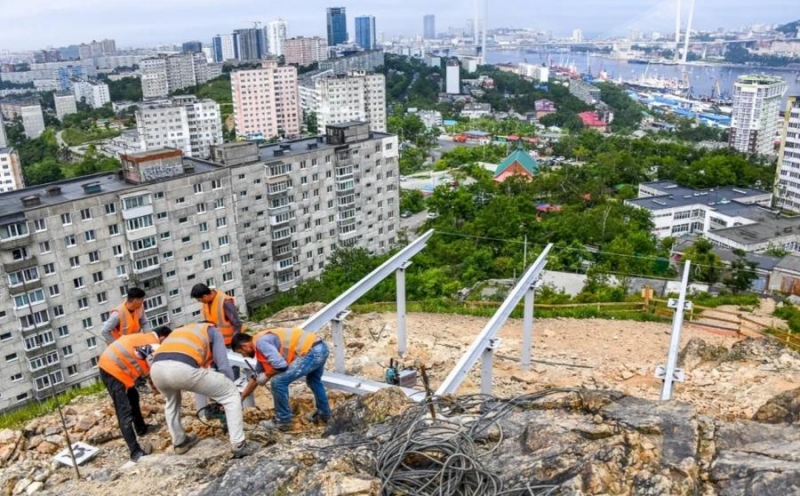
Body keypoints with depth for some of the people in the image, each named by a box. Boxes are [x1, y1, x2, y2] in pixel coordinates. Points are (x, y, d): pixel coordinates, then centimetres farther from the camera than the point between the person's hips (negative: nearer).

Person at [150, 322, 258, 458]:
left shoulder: (180, 330, 43)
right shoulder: (213, 331, 28)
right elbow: (224, 366, 16)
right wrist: (228, 388, 33)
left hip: (156, 368, 6)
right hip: (183, 368, -6)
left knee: (171, 401, 42)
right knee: (231, 395, 14)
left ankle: (179, 442, 48)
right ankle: (238, 445, 15)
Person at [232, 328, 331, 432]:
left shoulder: (260, 342, -7)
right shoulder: (261, 345, 24)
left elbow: (280, 365, -17)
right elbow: (256, 377, 33)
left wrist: (266, 376, 2)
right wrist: (241, 398, 39)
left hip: (312, 352, -10)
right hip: (320, 347, 10)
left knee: (279, 382, -2)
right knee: (313, 380, 35)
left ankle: (283, 421, 13)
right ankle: (324, 414, 48)